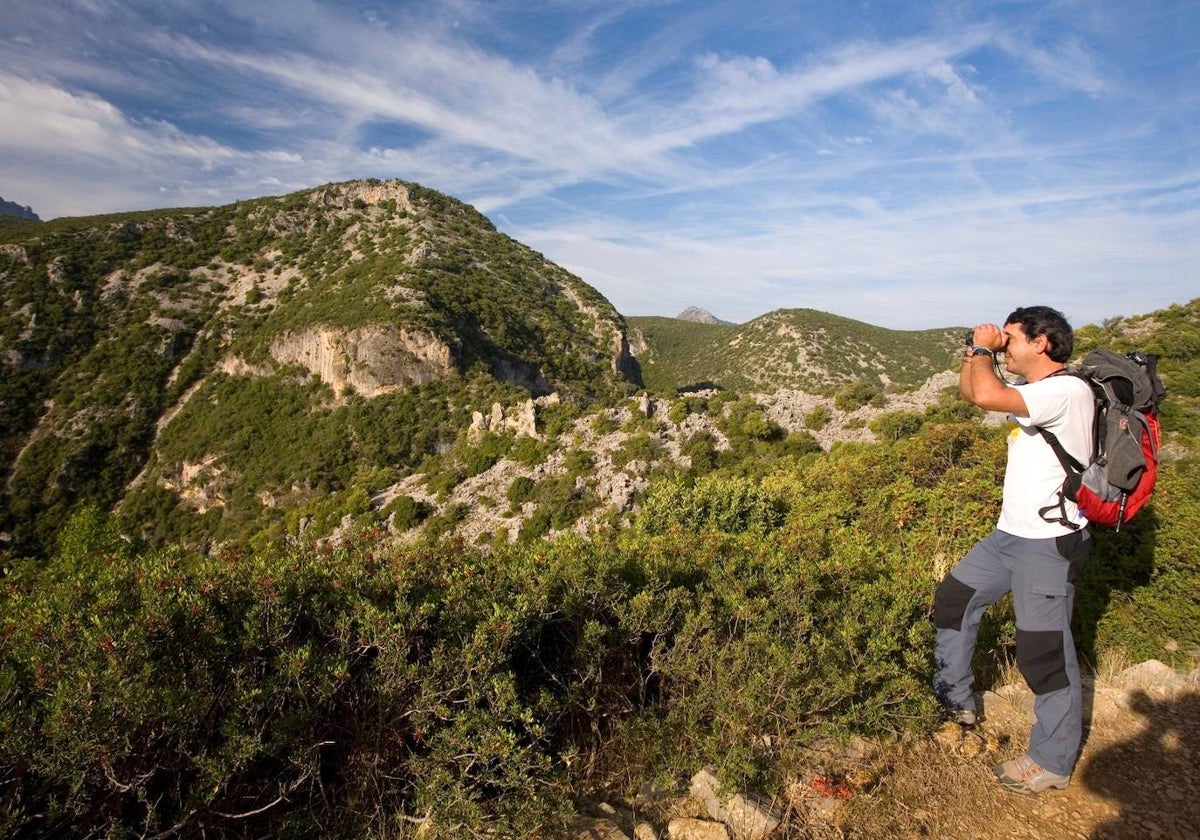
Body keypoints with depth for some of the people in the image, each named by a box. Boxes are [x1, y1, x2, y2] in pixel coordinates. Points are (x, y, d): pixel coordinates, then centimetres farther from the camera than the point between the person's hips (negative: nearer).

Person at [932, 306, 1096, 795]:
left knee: (1045, 652, 2)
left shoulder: (1068, 390, -20)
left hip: (1048, 543, -10)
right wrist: (978, 350, 3)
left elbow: (986, 396, -35)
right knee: (954, 598, 16)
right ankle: (954, 701, 31)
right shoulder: (1032, 391, 10)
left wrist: (983, 349, -16)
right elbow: (970, 390, 20)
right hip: (1010, 534, 10)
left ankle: (1053, 763, 20)